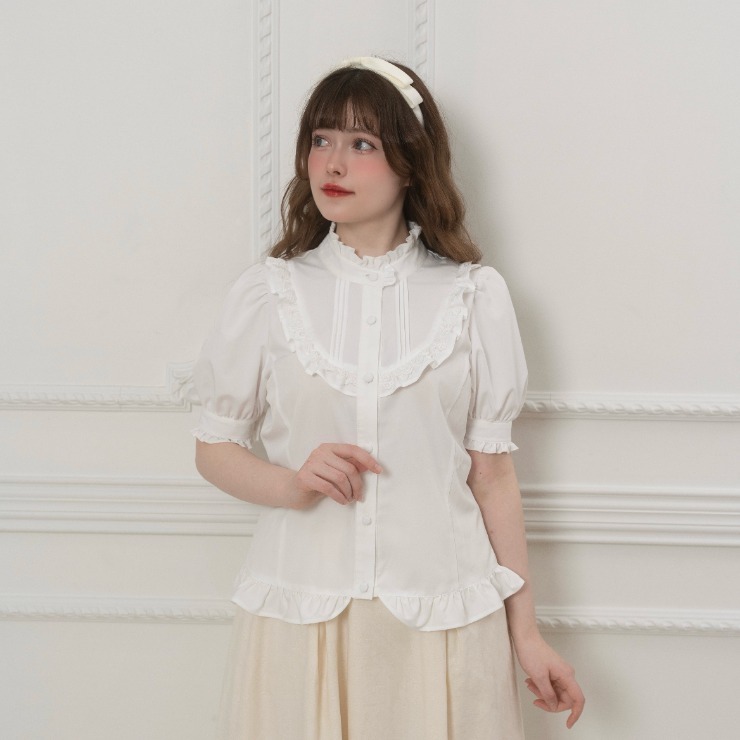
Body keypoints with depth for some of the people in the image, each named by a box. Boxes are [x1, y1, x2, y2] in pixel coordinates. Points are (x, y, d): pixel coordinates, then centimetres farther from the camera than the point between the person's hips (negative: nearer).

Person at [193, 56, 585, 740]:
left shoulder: (474, 296, 0)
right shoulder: (267, 293, 2)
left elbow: (492, 473, 2)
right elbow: (214, 448, 8)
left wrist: (525, 633, 3)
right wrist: (290, 484, -12)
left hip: (439, 616, 0)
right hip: (300, 605, 1)